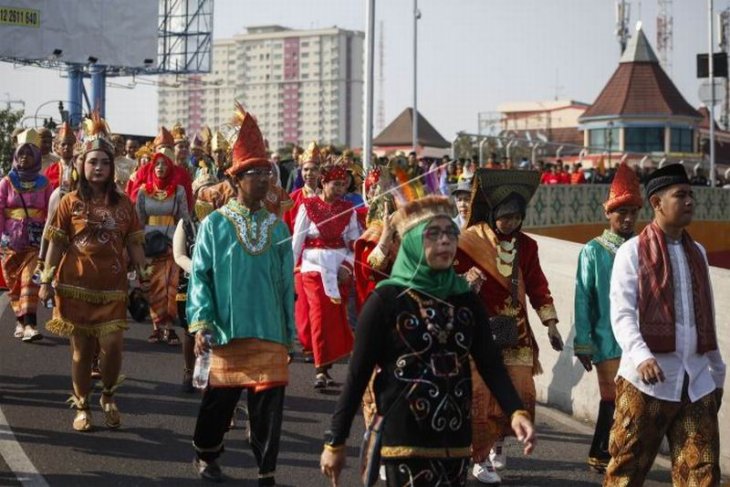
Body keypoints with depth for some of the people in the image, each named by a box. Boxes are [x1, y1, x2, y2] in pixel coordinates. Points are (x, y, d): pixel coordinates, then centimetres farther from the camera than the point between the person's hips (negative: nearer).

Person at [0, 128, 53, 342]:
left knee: (30, 280, -13)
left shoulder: (43, 183, 5)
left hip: (35, 241, -1)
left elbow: (50, 212, 6)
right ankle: (20, 322, 19)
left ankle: (30, 325, -19)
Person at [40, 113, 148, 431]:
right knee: (81, 349, 6)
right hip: (76, 286, -1)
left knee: (111, 346, -8)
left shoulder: (123, 204, 5)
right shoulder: (70, 202, 1)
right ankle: (82, 407, 20)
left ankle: (108, 397, 19)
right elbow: (56, 244, 2)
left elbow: (134, 243, 5)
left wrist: (142, 273, -6)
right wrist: (46, 280, -3)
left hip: (112, 287, 1)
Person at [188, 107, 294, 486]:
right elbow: (200, 275, -3)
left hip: (270, 332, 2)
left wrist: (289, 331, 11)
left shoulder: (276, 225, 8)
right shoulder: (215, 223, -2)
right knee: (219, 398, 11)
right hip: (228, 330, -2)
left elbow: (286, 280, 11)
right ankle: (205, 455, 35)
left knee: (268, 402, -1)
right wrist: (201, 322, -13)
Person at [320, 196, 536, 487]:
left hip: (455, 439, 5)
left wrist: (516, 411, -17)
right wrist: (335, 442, -6)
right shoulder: (387, 299, -7)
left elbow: (490, 363, 0)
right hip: (404, 439, -5)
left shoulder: (465, 299, 7)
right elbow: (358, 375, -6)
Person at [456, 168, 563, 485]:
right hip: (479, 330, -4)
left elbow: (537, 286, 10)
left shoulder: (526, 246, 6)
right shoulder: (470, 241, -8)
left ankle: (499, 439, 29)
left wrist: (550, 323, 5)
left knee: (522, 393, 1)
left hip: (516, 331, 4)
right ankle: (481, 459, 9)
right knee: (480, 394, -6)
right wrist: (466, 282, -26)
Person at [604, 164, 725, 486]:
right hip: (647, 381, -5)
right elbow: (622, 314, -11)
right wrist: (641, 356, -28)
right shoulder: (633, 252, -2)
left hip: (697, 381, 5)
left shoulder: (697, 252, 16)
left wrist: (718, 372, 21)